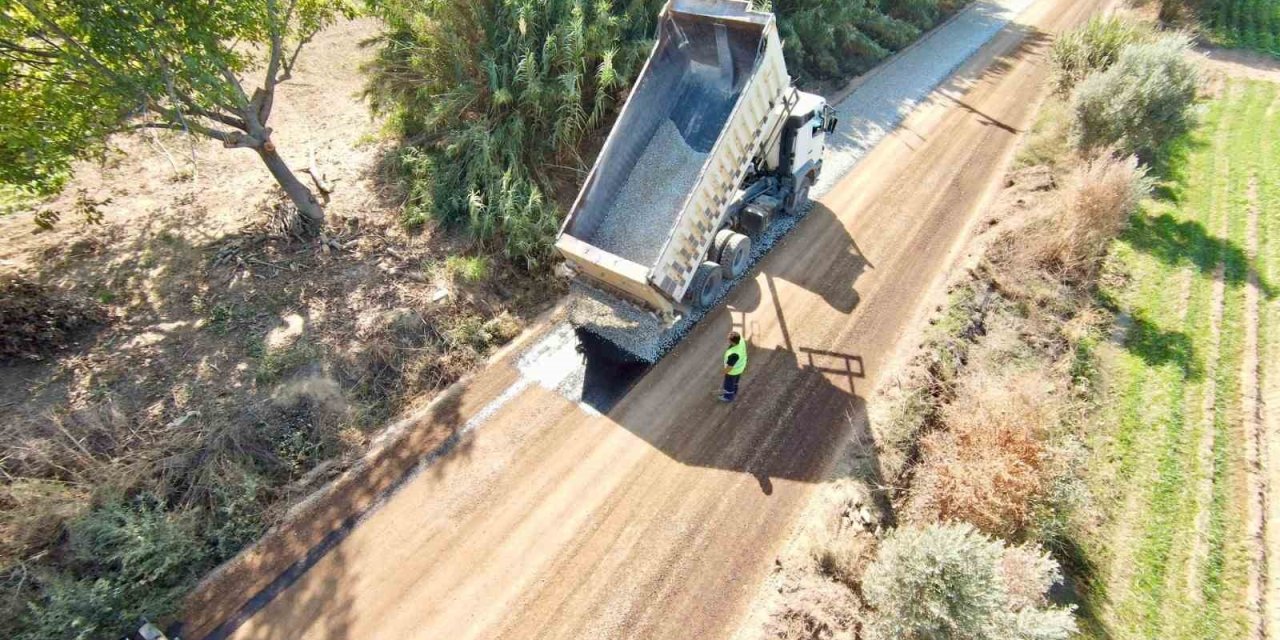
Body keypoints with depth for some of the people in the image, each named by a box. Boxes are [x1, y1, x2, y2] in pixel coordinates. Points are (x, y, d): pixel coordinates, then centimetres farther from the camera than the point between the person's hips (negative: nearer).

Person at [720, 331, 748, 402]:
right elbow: (743, 352, -3)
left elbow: (730, 366, -28)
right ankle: (733, 392, 60)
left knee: (729, 383, 23)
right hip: (740, 365, 7)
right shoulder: (741, 340, -25)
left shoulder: (733, 354, -46)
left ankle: (729, 397, 50)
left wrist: (725, 372, -7)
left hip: (733, 370, -7)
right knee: (735, 381, 34)